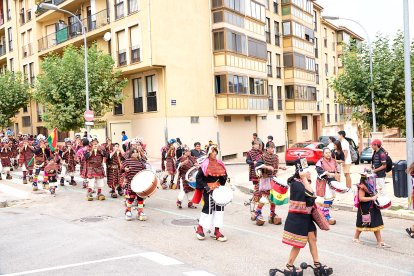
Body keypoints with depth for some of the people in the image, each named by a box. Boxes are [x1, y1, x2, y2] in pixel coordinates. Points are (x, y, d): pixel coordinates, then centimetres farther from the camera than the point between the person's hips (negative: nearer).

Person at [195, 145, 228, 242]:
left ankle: (217, 232, 15)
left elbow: (224, 176, 19)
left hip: (219, 189, 6)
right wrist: (205, 187, -16)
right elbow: (199, 178, -8)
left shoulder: (220, 164, 9)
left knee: (219, 208, 4)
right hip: (208, 191, -6)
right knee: (208, 208, -2)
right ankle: (200, 229, 20)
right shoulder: (204, 165, -8)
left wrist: (224, 179, -2)